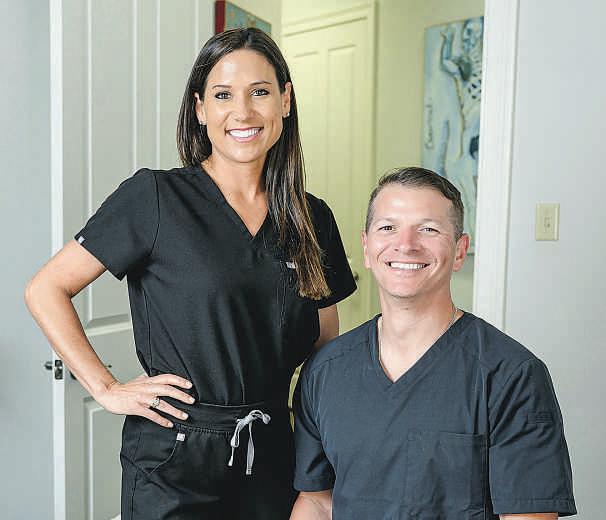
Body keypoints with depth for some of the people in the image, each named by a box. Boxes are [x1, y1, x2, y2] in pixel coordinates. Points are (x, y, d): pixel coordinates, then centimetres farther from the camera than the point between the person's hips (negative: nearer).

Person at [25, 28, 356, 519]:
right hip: (174, 462, -4)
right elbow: (45, 290, -6)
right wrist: (107, 389, -10)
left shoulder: (313, 217, 2)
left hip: (270, 456, 4)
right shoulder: (154, 197, -10)